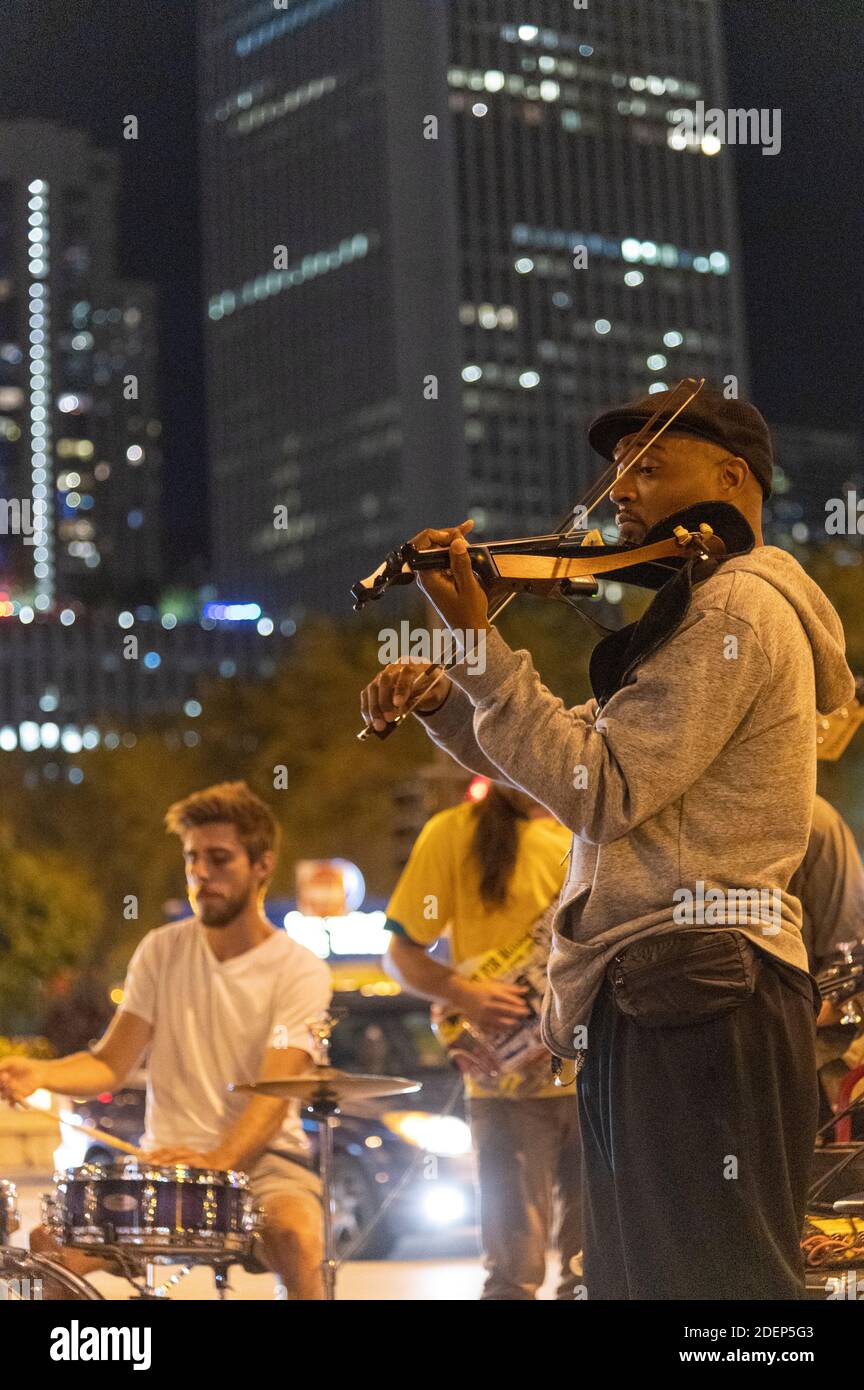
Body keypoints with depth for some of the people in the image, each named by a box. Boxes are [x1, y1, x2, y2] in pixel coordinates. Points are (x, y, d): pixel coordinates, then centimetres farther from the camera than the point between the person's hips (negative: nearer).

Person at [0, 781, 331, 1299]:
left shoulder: (299, 971, -6)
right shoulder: (162, 952, 7)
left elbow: (275, 1095, -17)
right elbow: (112, 1064, 2)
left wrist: (219, 1160, -36)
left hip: (262, 1159, -3)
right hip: (167, 1160, 3)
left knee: (297, 1238, -36)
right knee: (48, 1245, -20)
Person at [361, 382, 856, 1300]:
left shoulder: (737, 606, -8)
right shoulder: (698, 613, 25)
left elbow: (599, 792, -16)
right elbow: (570, 765, 27)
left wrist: (473, 638, -16)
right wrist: (441, 701, 12)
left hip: (690, 997, -11)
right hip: (657, 996, 11)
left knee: (701, 1283, -10)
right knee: (638, 1278, 11)